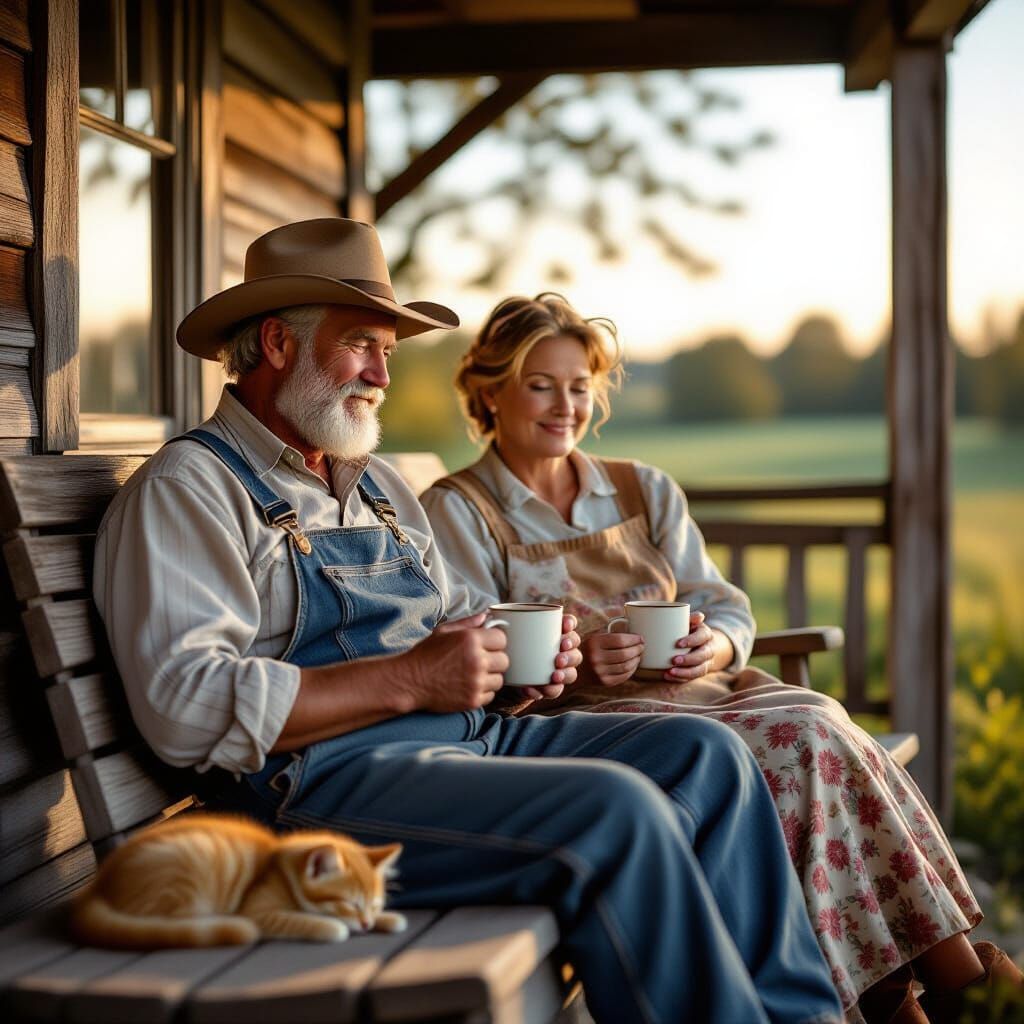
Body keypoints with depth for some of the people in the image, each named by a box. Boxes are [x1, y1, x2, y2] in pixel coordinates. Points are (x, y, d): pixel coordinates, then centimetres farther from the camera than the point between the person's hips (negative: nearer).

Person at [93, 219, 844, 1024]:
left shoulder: (379, 485, 24)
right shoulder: (186, 489, -5)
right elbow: (183, 703, -18)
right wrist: (409, 680, -19)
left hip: (464, 739, 9)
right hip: (324, 781, -9)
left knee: (706, 756, -2)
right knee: (615, 810, -27)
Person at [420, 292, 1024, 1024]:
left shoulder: (646, 490, 22)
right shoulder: (454, 511, 7)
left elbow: (724, 606, 12)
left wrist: (716, 644, -13)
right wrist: (574, 659, -24)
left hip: (695, 688, 5)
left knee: (818, 726, -27)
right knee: (801, 739, -29)